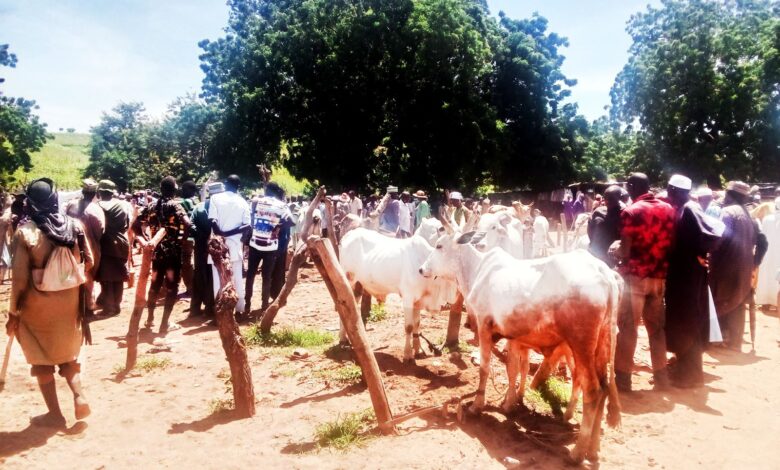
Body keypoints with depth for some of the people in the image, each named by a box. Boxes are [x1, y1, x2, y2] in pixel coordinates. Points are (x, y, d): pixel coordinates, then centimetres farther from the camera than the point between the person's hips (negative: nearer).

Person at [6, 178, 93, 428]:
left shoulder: (25, 232, -14)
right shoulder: (74, 225, -4)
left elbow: (20, 279, -14)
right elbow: (88, 262, 1)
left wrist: (13, 312, -4)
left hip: (37, 304, -3)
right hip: (69, 300, 3)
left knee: (41, 357, 13)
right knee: (67, 351, 22)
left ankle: (54, 413, 16)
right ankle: (79, 397, 5)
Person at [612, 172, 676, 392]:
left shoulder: (630, 212, -11)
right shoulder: (668, 209, 6)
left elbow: (625, 252, -14)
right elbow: (671, 243, 10)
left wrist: (615, 248, 6)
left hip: (635, 276, -5)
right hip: (659, 276, 5)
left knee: (627, 327, 1)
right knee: (657, 326, 14)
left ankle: (623, 377, 4)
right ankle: (661, 376, 19)